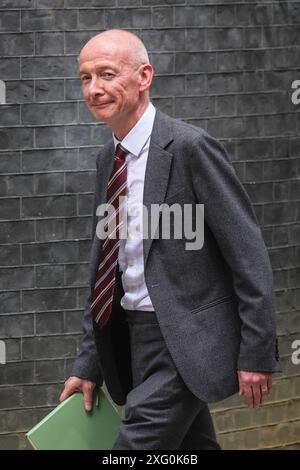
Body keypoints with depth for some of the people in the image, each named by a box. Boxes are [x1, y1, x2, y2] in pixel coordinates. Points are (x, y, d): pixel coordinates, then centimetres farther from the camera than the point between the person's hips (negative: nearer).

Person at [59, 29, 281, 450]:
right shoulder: (108, 159, 10)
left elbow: (248, 254, -14)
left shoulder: (190, 147, -15)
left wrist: (257, 354, -16)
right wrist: (89, 365, 13)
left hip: (185, 342, -8)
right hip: (133, 336, 8)